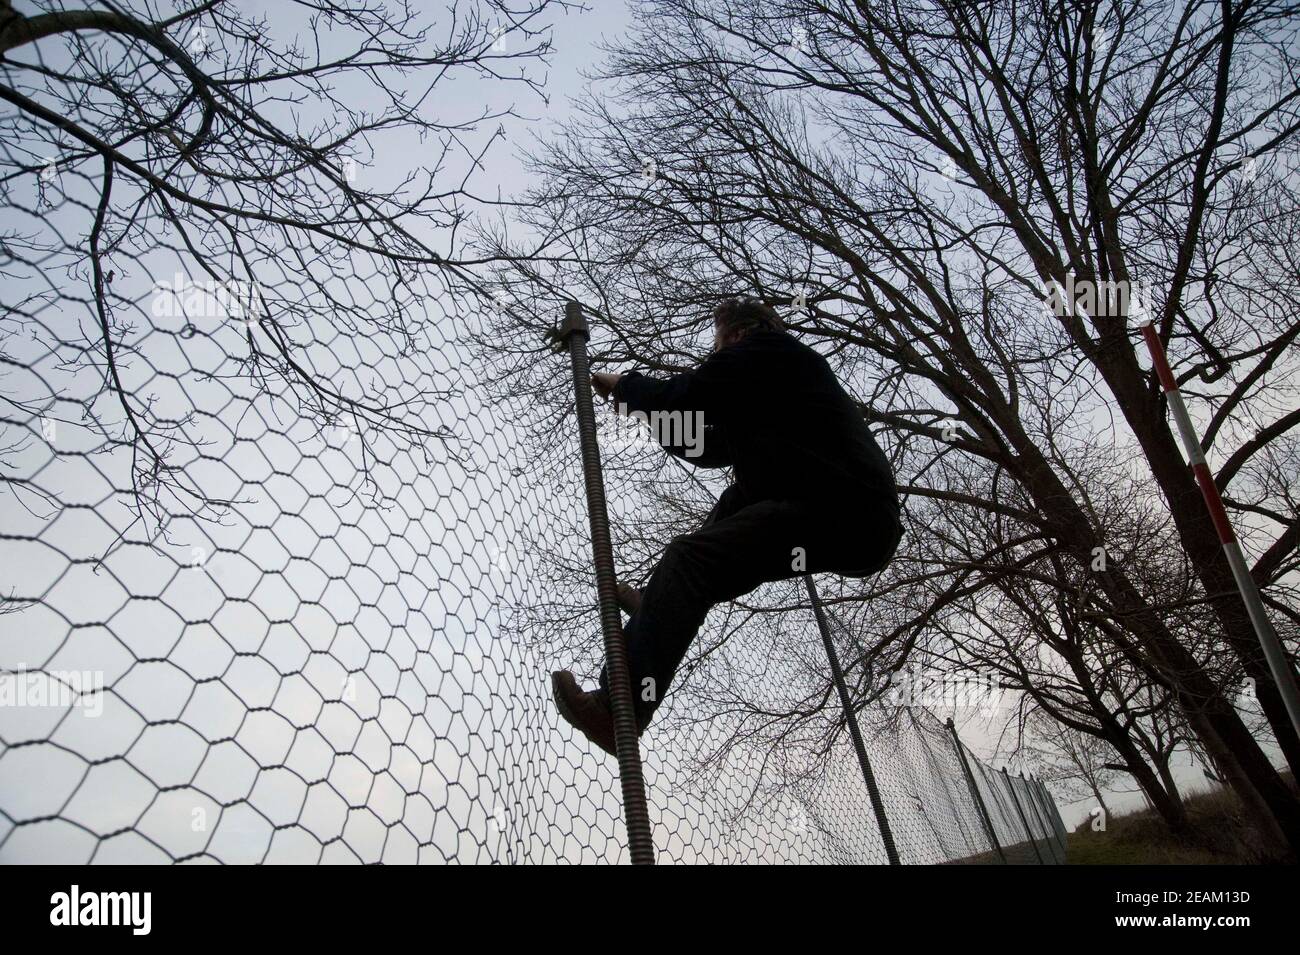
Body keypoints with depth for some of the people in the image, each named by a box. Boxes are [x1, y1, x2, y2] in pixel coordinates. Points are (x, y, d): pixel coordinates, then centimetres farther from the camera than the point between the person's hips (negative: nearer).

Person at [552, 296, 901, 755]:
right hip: (864, 520, 11)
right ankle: (669, 606, 16)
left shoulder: (764, 350, 3)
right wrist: (641, 405, 38)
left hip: (842, 516, -11)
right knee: (741, 495, 29)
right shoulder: (785, 371, 32)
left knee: (690, 556, -18)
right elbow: (710, 448, 35)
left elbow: (678, 400, -5)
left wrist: (623, 384, 15)